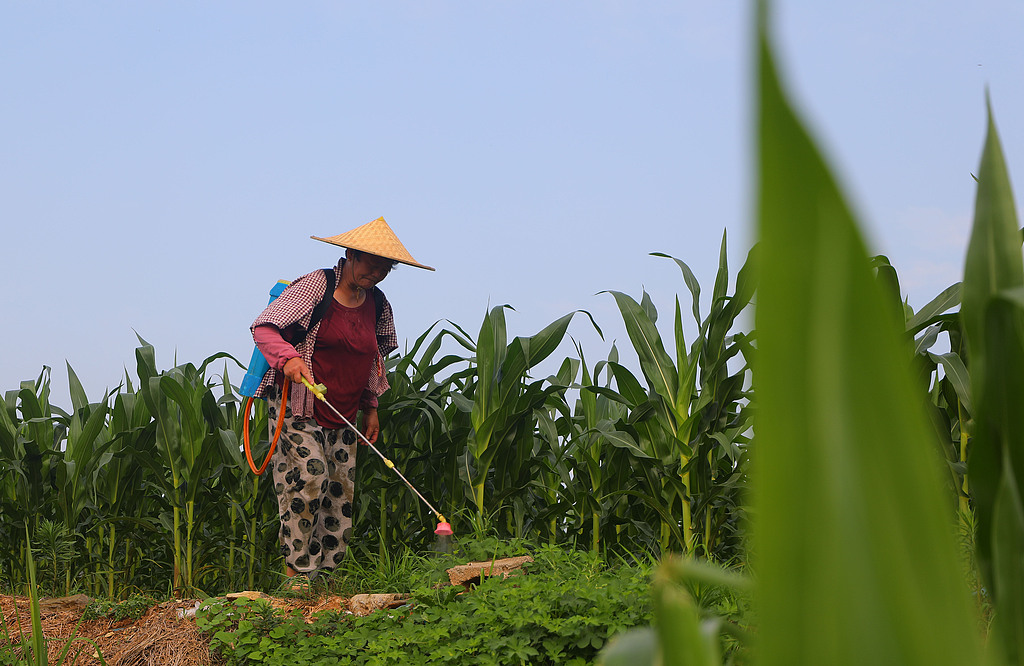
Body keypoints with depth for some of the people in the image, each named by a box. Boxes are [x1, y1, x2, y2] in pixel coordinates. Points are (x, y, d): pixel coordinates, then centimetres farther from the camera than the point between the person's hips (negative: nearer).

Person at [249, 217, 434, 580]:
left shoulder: (377, 304, 9)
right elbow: (263, 327, -13)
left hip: (344, 416, 6)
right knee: (309, 476, -18)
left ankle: (324, 571, 10)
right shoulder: (315, 286, -10)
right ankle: (295, 567, -9)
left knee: (341, 490, 2)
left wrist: (371, 407, 19)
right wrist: (288, 357, -31)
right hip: (298, 408, -6)